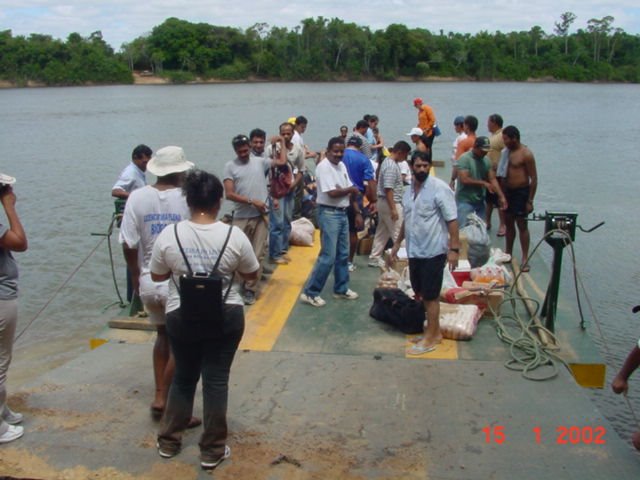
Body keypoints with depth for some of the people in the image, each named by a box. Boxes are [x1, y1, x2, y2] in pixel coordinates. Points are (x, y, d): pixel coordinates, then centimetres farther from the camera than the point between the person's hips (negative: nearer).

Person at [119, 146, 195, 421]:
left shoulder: (137, 197, -5)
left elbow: (128, 244, -4)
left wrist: (136, 275, 12)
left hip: (148, 281, 4)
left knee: (163, 336, 23)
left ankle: (160, 395, 25)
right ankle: (163, 398, 12)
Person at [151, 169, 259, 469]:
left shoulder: (169, 235, -10)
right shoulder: (234, 235, -12)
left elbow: (157, 276, 3)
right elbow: (252, 275, 2)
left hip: (182, 317, 1)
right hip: (226, 316, -1)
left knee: (183, 377, 19)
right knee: (216, 380, 9)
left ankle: (169, 442, 31)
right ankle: (212, 451, 19)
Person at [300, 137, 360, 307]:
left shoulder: (342, 166, 12)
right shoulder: (324, 167, -15)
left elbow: (351, 190, 14)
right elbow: (332, 193, -22)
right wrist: (351, 189, -7)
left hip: (342, 213, 9)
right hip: (329, 214, -9)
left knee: (343, 254, 15)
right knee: (328, 256, -10)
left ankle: (341, 289, 28)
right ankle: (310, 292, -3)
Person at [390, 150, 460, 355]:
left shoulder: (440, 188, -13)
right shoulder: (409, 190, 10)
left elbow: (452, 220, -15)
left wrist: (454, 248, -20)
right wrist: (397, 244, 21)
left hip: (433, 251, -8)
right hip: (414, 251, 8)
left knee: (430, 296, -1)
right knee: (420, 294, 14)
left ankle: (431, 337, 9)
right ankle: (434, 330, 27)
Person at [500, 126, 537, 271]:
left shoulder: (526, 154, -14)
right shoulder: (508, 152, 8)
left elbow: (534, 179, -14)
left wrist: (530, 201, -16)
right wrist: (502, 194, 12)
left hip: (521, 192, -7)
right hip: (508, 191, 7)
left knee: (522, 225, -2)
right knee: (508, 223, 15)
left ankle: (525, 259, 5)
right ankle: (508, 253, 29)